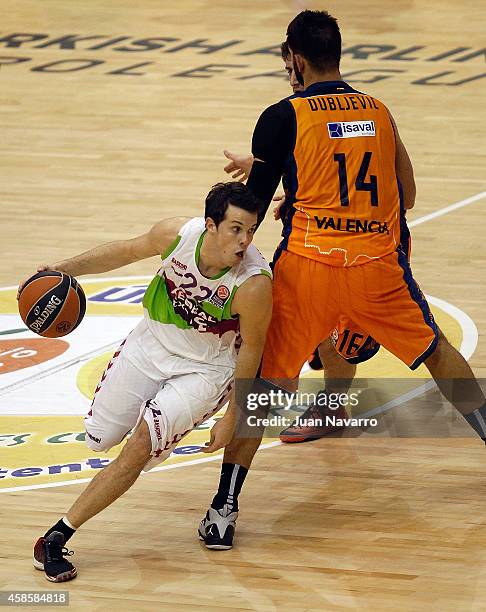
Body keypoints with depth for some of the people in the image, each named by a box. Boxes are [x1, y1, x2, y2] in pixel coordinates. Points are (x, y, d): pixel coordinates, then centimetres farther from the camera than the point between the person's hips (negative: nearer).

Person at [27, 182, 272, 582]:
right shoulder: (178, 234, -22)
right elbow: (128, 251, 0)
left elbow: (250, 349, -15)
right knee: (99, 439, 11)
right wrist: (65, 269, -4)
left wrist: (232, 417, -9)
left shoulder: (254, 283, -31)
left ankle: (58, 537, -10)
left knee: (141, 447, -18)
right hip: (151, 343, 4)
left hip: (204, 369, -4)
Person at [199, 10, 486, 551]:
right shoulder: (379, 112, 11)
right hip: (380, 263, 3)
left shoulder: (283, 118, -1)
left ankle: (224, 511, 1)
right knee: (435, 350, 26)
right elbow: (405, 196, 21)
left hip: (308, 264, -3)